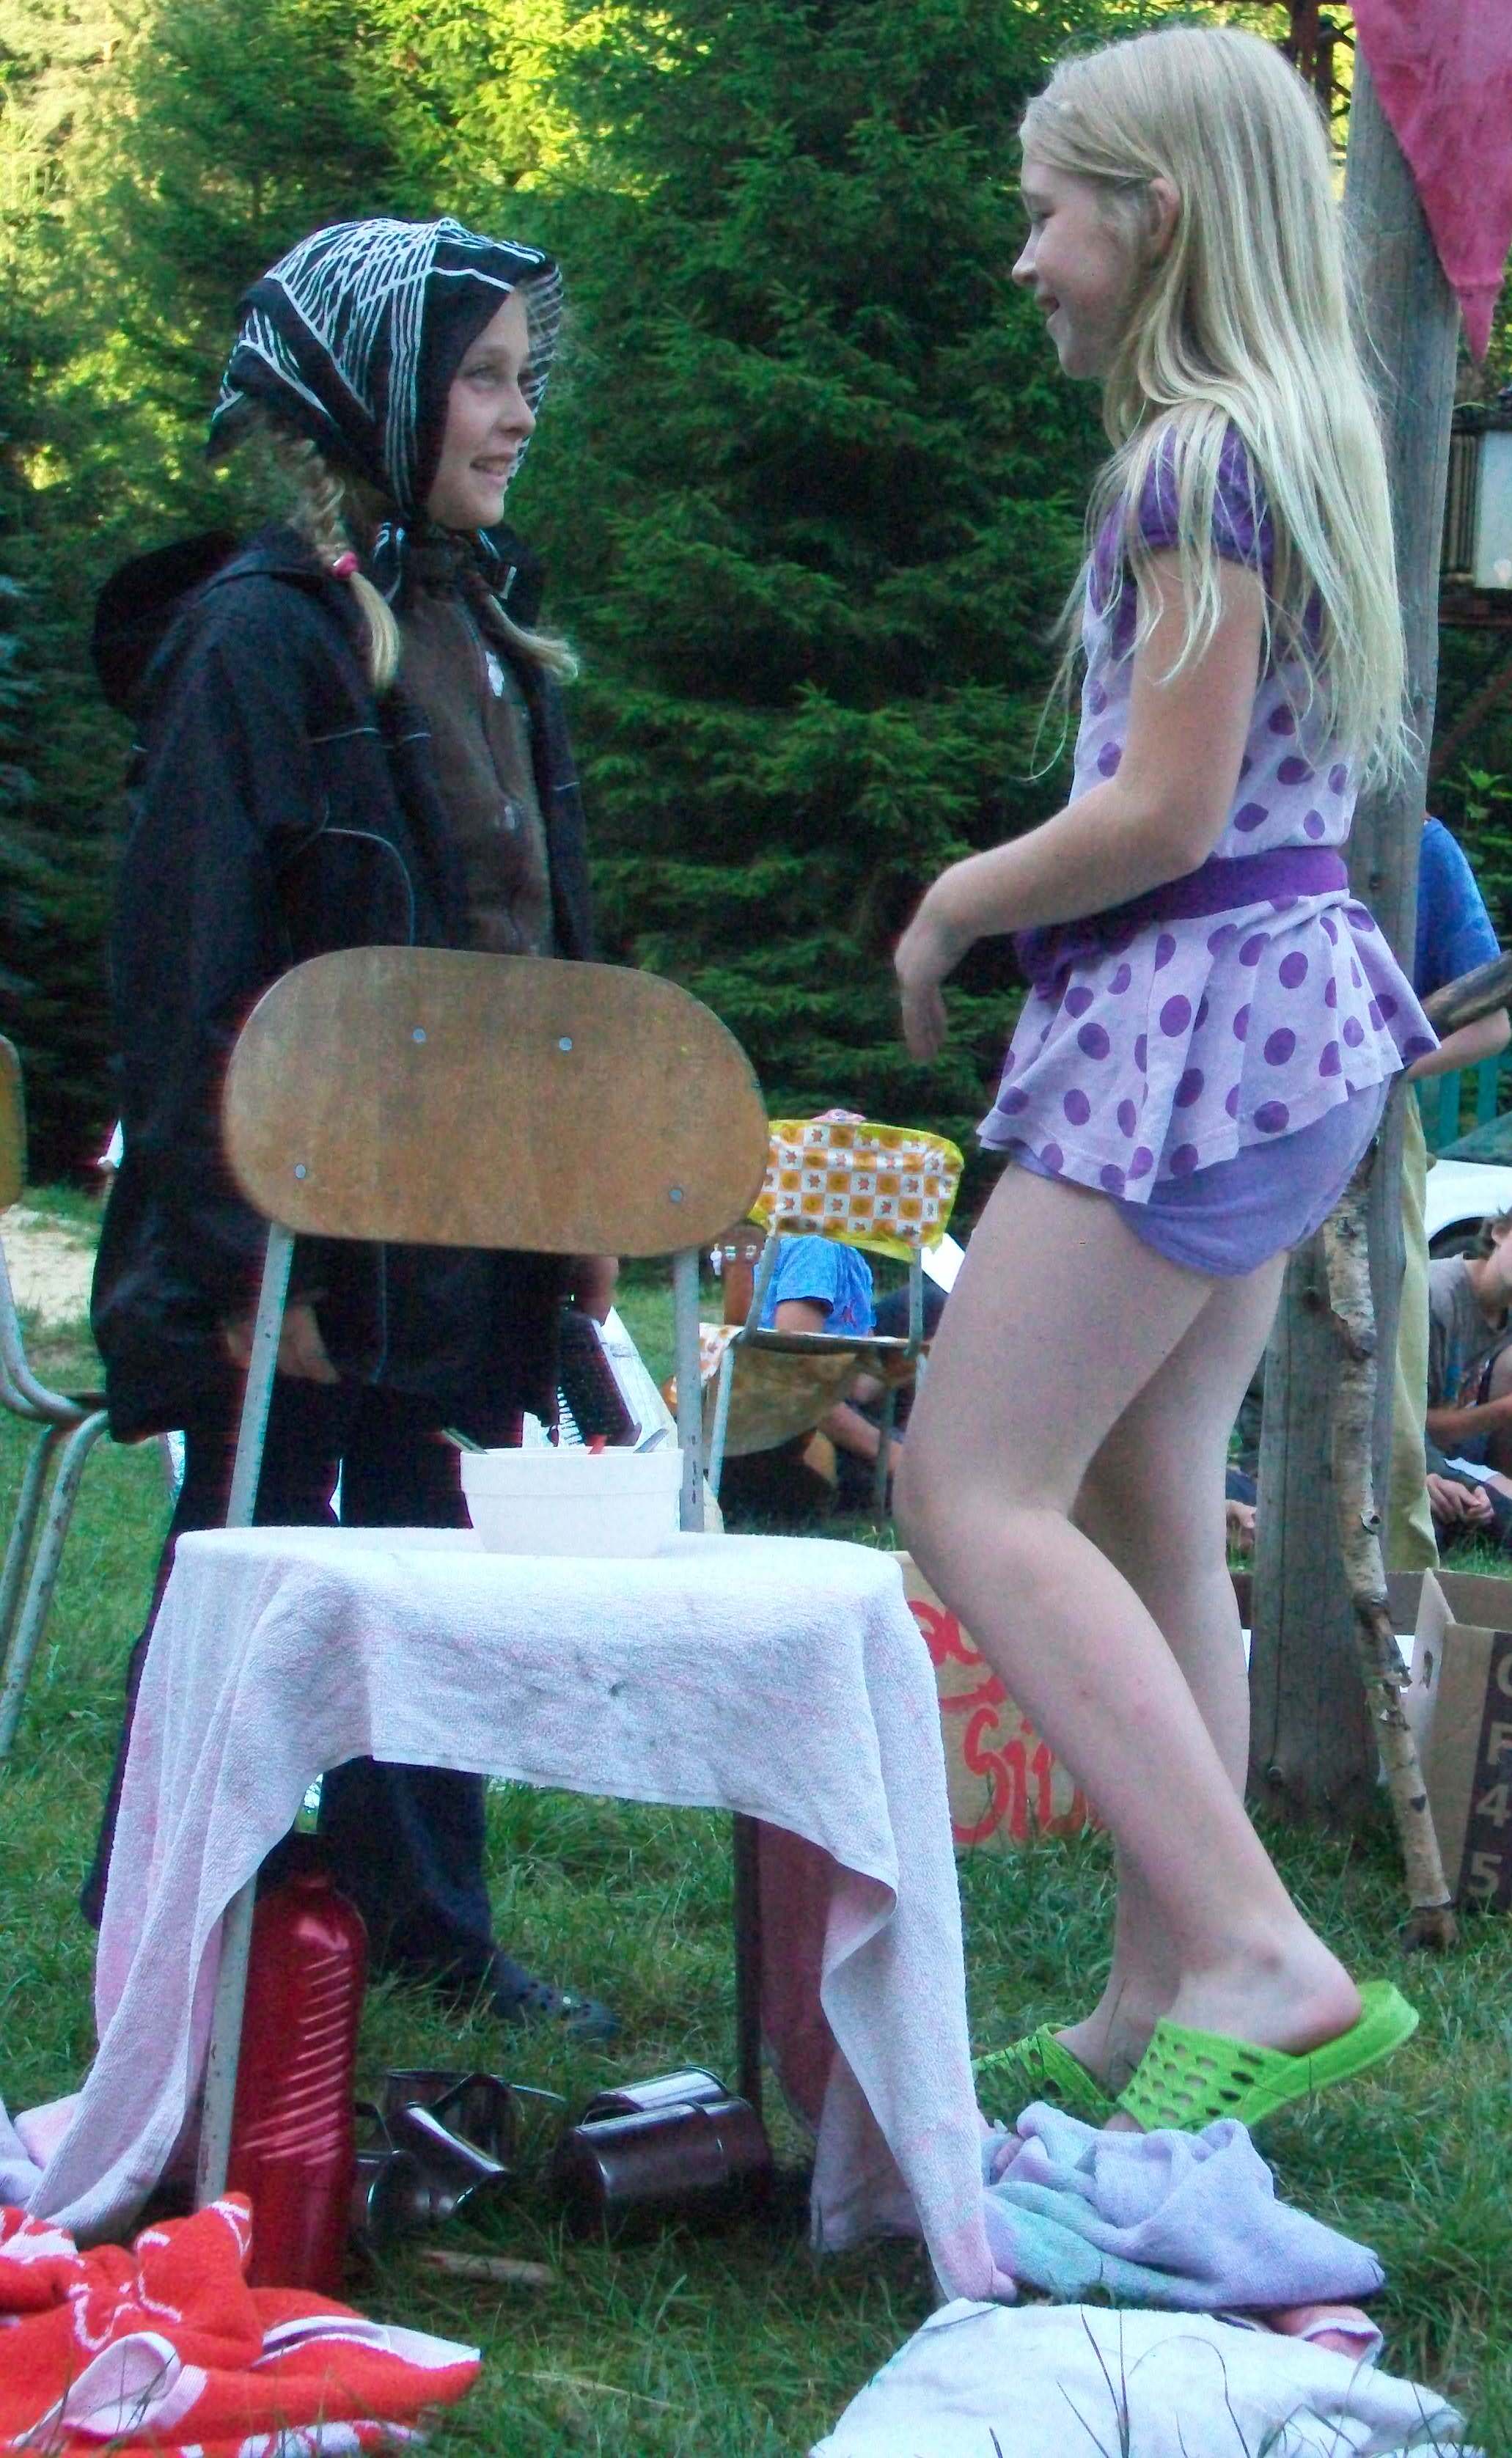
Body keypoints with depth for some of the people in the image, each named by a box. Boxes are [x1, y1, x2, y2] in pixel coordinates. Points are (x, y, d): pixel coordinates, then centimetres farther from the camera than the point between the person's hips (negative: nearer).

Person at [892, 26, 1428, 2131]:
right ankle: (1158, 2009, 15)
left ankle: (1258, 1961, -19)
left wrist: (957, 909, -3)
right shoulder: (1289, 441, 16)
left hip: (1195, 1009, -10)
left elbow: (1165, 812, -18)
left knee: (978, 1495, -11)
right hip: (1280, 1007, 10)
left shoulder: (1204, 458, -14)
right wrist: (1005, 894, 15)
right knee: (1143, 1517, 12)